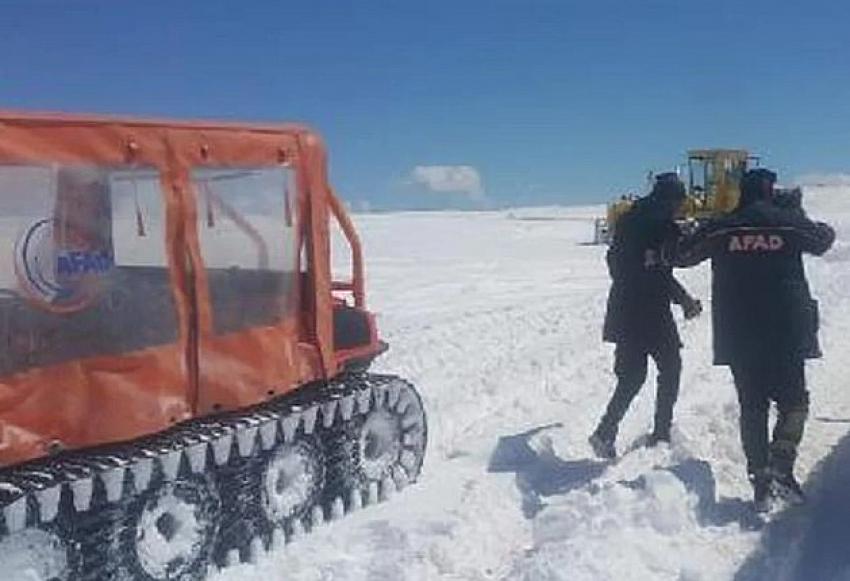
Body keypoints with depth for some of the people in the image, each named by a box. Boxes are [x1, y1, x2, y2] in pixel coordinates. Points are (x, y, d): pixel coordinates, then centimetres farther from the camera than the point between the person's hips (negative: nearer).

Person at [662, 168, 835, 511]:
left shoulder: (721, 229, 2)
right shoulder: (790, 222, 0)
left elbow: (680, 254, 13)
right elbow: (824, 240, 22)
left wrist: (661, 254, 35)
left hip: (738, 335, 2)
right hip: (787, 332, -1)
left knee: (752, 406, 9)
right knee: (793, 401, 10)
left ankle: (760, 481, 7)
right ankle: (781, 468, -7)